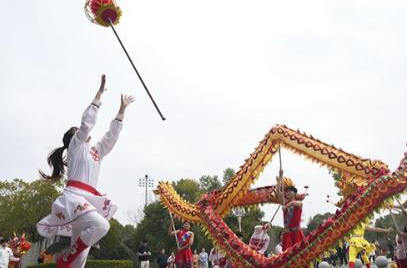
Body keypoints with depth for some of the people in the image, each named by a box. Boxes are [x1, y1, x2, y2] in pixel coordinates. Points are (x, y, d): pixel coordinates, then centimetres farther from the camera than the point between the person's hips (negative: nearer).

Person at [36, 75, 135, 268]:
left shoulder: (95, 152, 28)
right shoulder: (76, 145, 11)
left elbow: (112, 134, 28)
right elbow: (87, 122, 2)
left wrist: (122, 108, 27)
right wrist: (100, 92, 3)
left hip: (88, 201, 7)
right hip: (73, 197, -7)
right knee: (101, 226, -31)